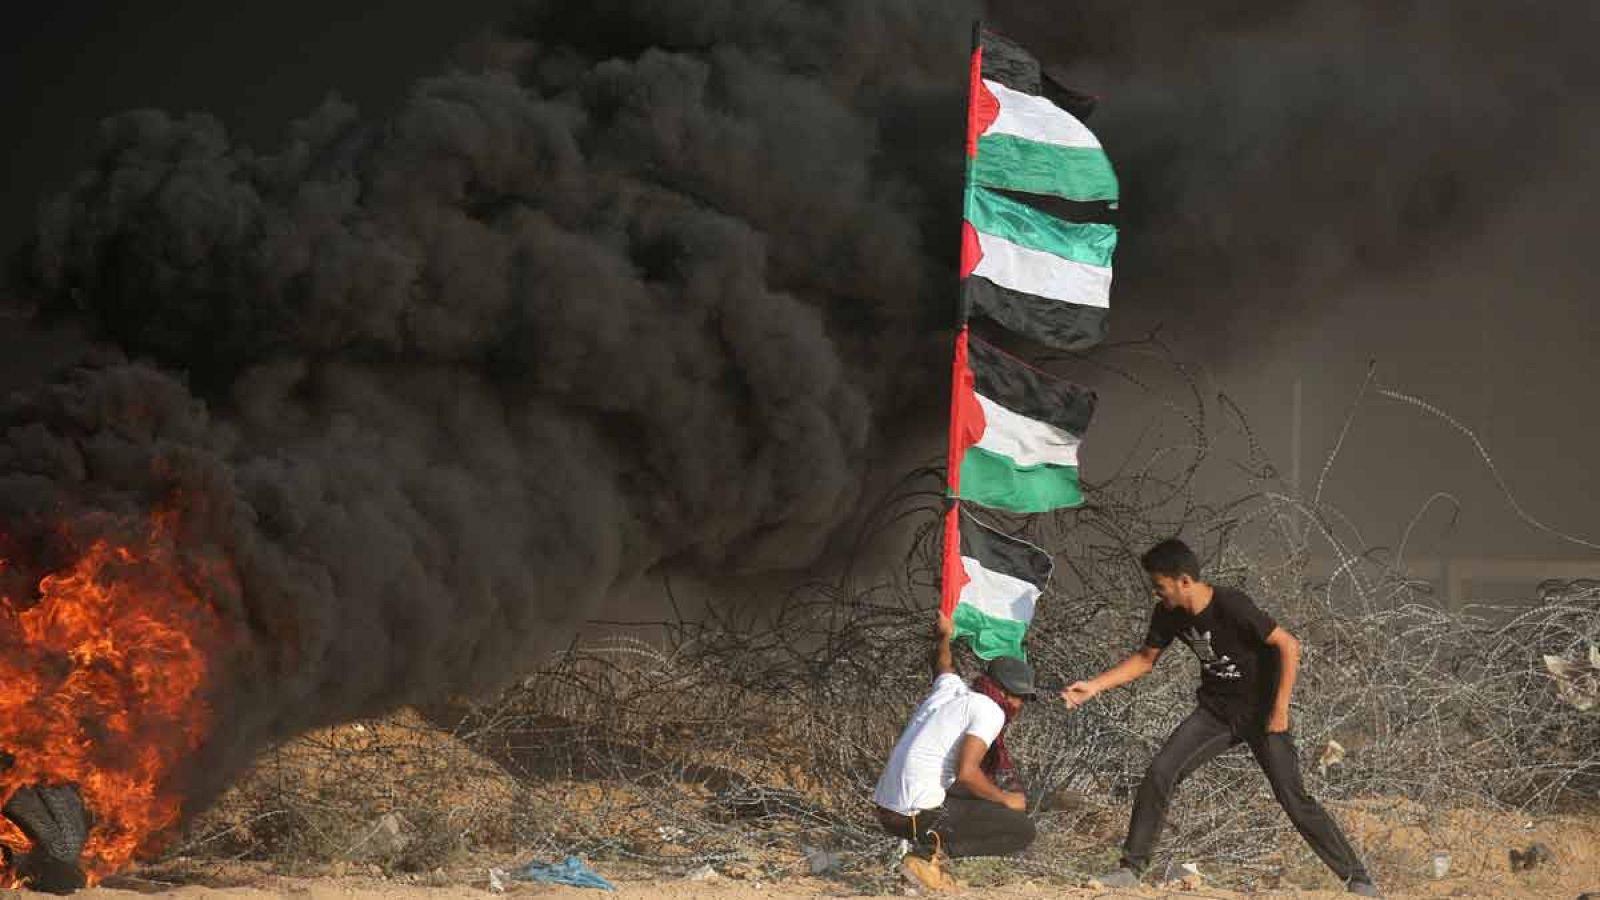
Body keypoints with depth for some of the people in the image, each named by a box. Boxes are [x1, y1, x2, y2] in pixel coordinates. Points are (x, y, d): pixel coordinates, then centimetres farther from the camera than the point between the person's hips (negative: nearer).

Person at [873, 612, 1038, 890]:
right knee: (1023, 829, -2)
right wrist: (1006, 799, -6)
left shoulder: (951, 688, 15)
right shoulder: (990, 711, -9)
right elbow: (967, 773, -21)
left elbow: (943, 666, 41)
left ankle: (929, 846, 8)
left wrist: (944, 637, 62)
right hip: (921, 813, -9)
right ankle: (931, 852, -13)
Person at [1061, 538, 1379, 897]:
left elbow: (1289, 646, -23)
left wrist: (1280, 709, -22)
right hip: (1216, 712, 6)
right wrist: (1094, 686, -1)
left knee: (1292, 797, -10)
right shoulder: (1168, 615, -7)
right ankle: (1131, 867, -1)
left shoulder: (1232, 606, -27)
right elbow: (1145, 659, 9)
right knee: (1160, 773, -10)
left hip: (1261, 713, -5)